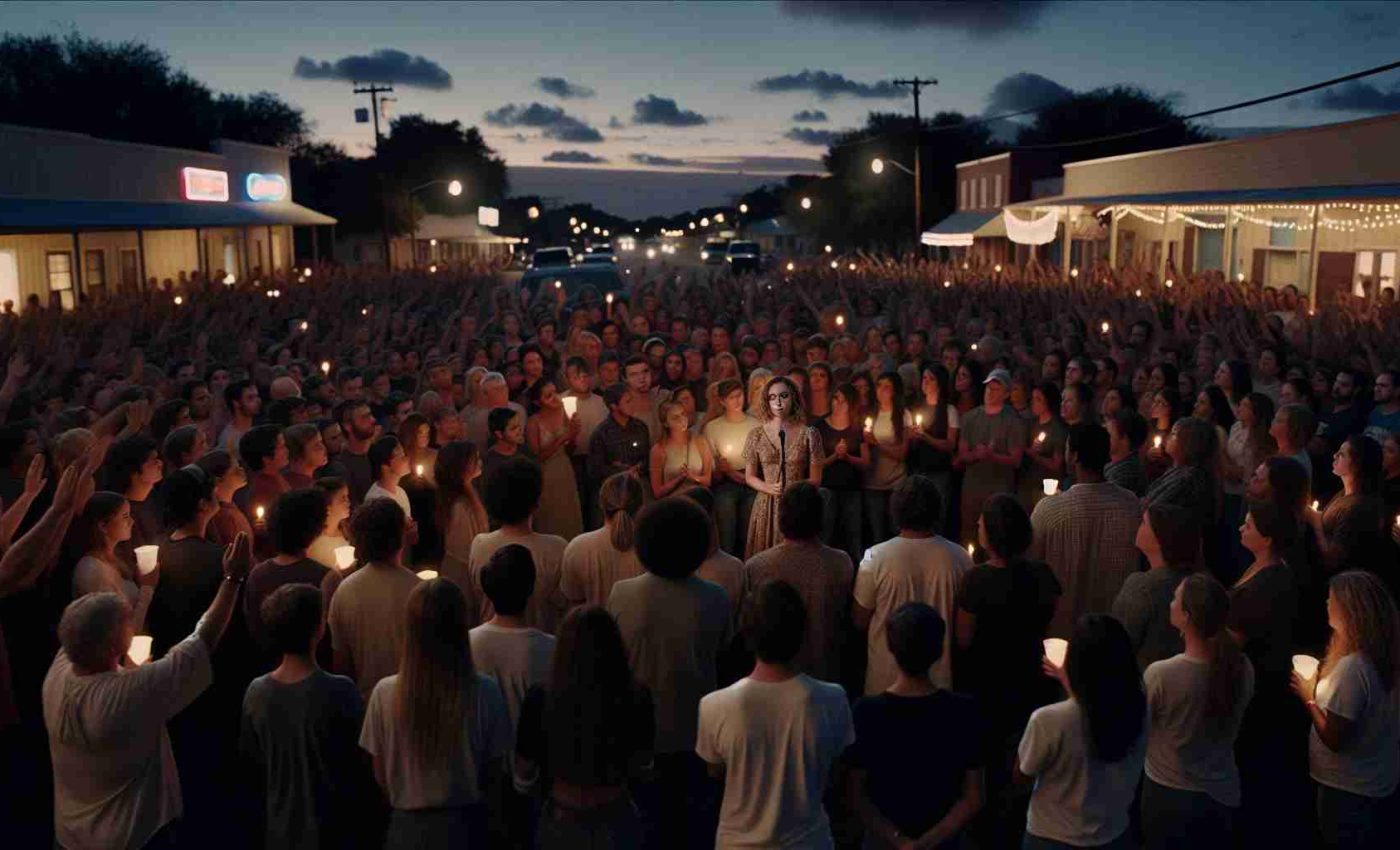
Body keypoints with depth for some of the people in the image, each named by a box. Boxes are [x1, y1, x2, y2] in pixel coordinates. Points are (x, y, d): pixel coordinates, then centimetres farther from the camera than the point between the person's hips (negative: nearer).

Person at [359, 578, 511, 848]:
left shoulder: (385, 692, -16)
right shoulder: (485, 692, -18)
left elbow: (381, 776, -3)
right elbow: (494, 773, -6)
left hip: (408, 826, 0)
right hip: (466, 825, 0)